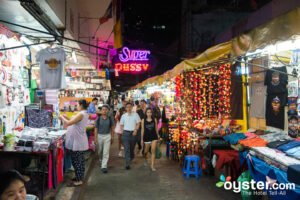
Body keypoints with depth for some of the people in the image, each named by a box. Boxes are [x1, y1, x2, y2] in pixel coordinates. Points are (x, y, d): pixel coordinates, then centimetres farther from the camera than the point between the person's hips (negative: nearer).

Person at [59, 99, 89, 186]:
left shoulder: (81, 114, -20)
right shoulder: (85, 114, 12)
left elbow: (69, 123, -22)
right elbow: (74, 122, 19)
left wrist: (62, 117, -6)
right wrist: (67, 117, 14)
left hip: (77, 142, -10)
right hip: (80, 141, 10)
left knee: (76, 161, -3)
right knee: (80, 160, 19)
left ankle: (78, 181, 4)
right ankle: (81, 177, 31)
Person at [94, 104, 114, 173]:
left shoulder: (110, 119, 0)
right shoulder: (98, 119, -2)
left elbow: (111, 129, 6)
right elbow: (96, 129, 1)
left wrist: (112, 137, 5)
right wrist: (95, 138, -3)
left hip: (107, 136, 0)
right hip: (99, 136, 1)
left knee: (106, 152, -5)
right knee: (100, 151, 15)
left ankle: (104, 166, 0)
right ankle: (100, 160, 44)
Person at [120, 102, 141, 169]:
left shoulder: (135, 115, 3)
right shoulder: (123, 116, 8)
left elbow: (138, 123, 1)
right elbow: (121, 125, 13)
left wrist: (135, 130, -12)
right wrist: (122, 131, 1)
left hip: (133, 133, 0)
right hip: (125, 133, 0)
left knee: (132, 148, 13)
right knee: (126, 148, -6)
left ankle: (131, 158, 42)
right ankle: (127, 164, -5)